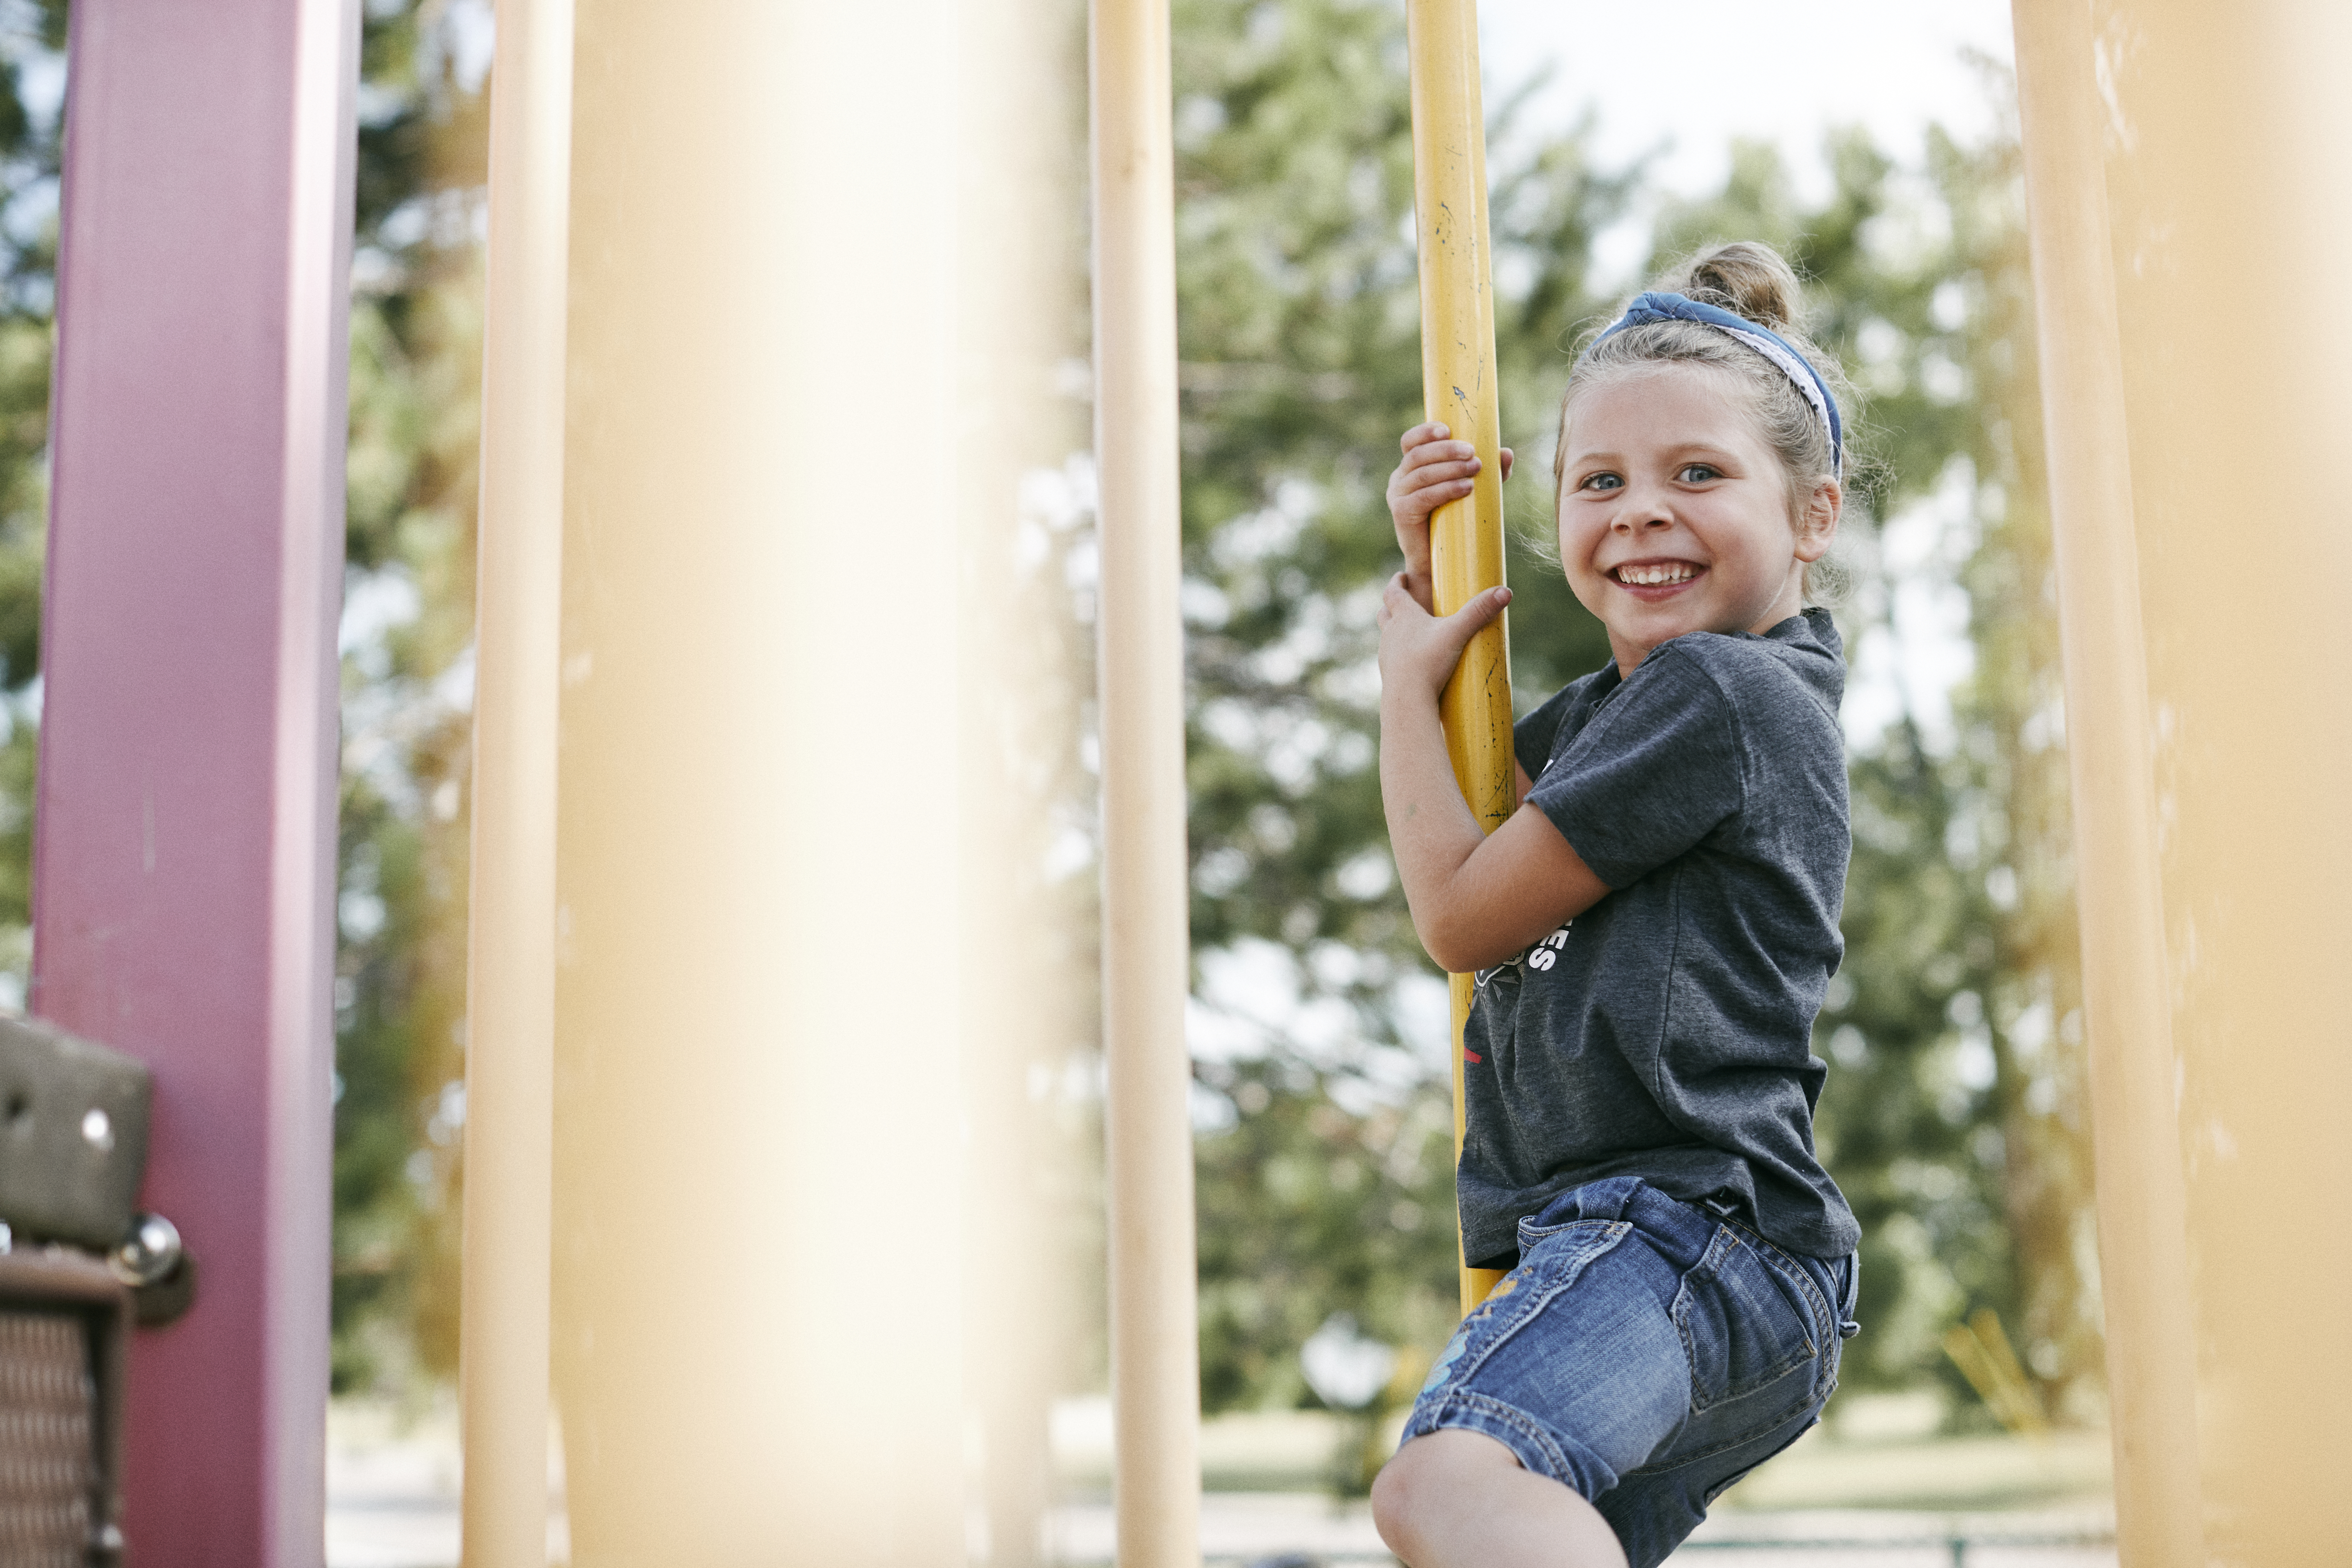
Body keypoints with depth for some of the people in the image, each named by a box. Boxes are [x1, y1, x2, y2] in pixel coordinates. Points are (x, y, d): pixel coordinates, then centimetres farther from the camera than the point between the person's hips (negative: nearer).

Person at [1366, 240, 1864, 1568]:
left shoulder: (1722, 691, -10)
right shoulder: (1613, 707, 19)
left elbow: (1462, 912, -8)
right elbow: (1478, 796, 39)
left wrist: (1410, 673, 7)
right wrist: (1434, 570, 24)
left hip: (1688, 1223, -11)